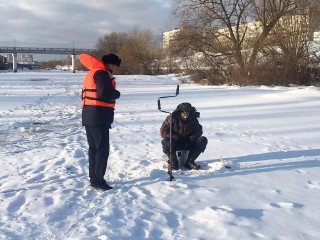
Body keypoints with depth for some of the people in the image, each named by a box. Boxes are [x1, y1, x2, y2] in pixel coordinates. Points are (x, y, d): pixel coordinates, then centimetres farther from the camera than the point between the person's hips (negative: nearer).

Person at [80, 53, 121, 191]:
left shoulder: (91, 73, 21)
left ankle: (93, 178, 19)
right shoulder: (102, 73, -10)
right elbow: (105, 93, -23)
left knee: (94, 148, 13)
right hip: (99, 116, -10)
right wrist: (117, 93, -5)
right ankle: (98, 180, -5)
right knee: (102, 148, -6)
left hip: (89, 115, 10)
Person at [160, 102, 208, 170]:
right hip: (175, 143, -3)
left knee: (203, 140, -18)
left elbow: (198, 131, 6)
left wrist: (191, 138, -14)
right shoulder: (171, 119, -12)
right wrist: (176, 137, -22)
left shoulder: (193, 119, -2)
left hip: (188, 143, 3)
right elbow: (163, 132, -13)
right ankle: (173, 162, -12)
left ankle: (189, 162, -13)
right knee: (166, 142, -36)